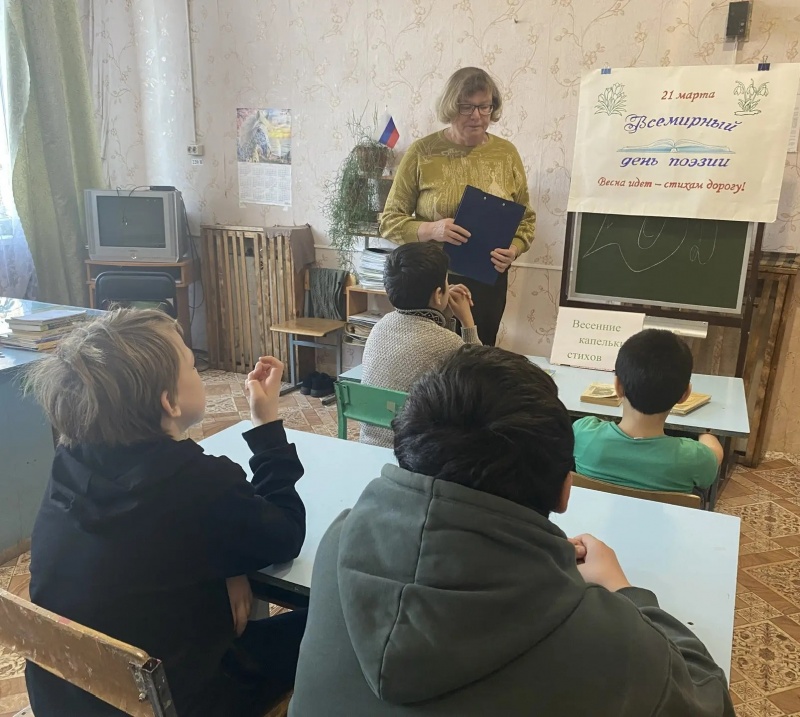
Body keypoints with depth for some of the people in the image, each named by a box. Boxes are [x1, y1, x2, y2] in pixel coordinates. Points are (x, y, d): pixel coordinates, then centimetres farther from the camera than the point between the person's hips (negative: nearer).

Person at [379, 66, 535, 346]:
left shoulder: (506, 153, 2)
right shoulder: (423, 152, -6)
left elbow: (526, 218, 8)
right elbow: (390, 221, -5)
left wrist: (514, 249, -12)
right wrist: (430, 229, -22)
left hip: (487, 282, 3)